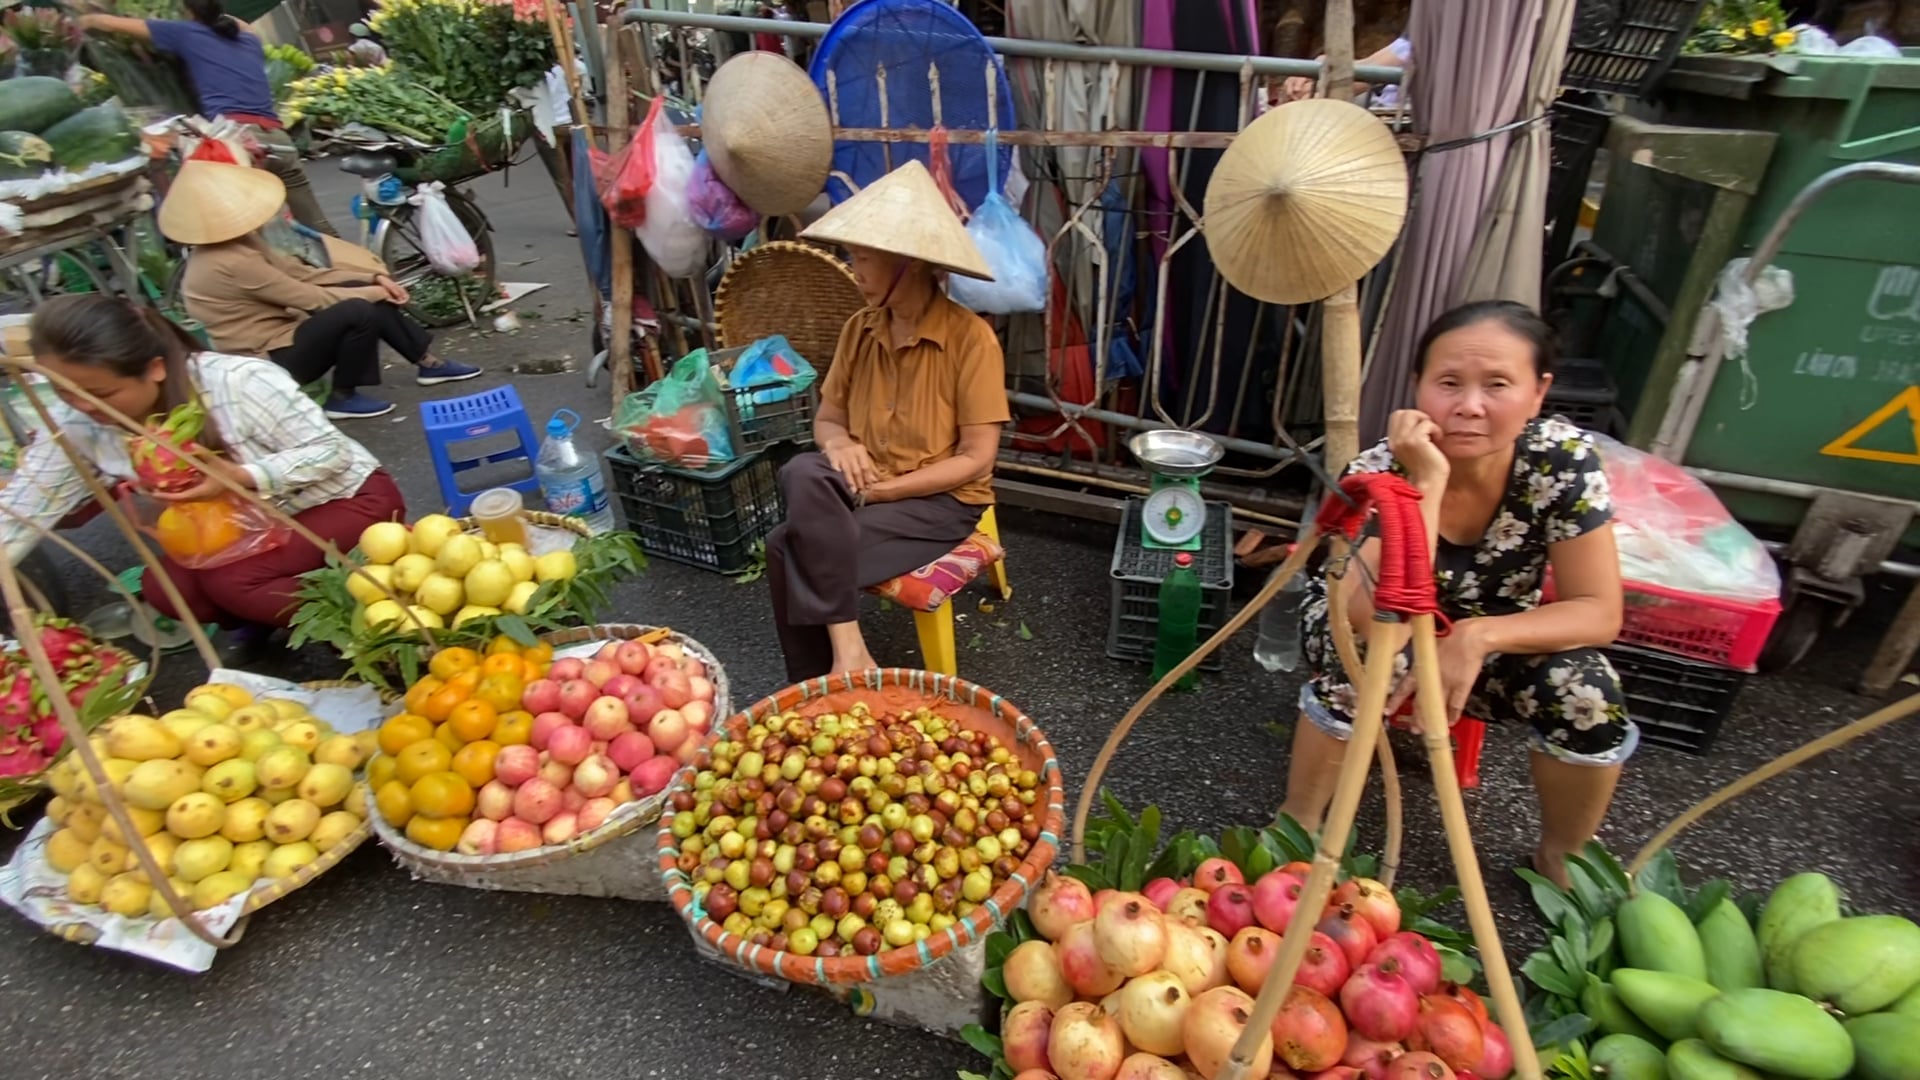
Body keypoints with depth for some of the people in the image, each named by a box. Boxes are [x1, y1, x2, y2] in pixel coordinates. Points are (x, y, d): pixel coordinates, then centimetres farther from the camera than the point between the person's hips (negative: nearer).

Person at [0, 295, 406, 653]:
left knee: (231, 581, -27)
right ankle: (280, 612, 8)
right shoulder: (76, 423, -12)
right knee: (165, 590, -16)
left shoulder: (241, 382, -30)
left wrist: (243, 477, -38)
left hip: (346, 498, -6)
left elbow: (333, 451, -25)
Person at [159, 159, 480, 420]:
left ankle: (428, 362, 9)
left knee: (365, 295, 3)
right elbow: (307, 297, -22)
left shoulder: (234, 242, 4)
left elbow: (300, 272, 6)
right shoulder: (229, 263, -26)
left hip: (278, 332, 10)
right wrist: (372, 292, -10)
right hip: (271, 360, -10)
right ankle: (343, 398, -10)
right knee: (361, 311, -26)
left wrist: (373, 279, -1)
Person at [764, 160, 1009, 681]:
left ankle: (823, 684, -6)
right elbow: (827, 417, 11)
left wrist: (883, 488, -18)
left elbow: (976, 459, -14)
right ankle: (846, 647, -22)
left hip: (940, 501, -5)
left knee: (789, 550, -25)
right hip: (865, 486, 6)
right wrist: (839, 445, -13)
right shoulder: (860, 329, 4)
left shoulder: (970, 337, -13)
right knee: (801, 474, -29)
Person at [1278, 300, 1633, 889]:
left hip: (1492, 638, 3)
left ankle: (1560, 859, 6)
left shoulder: (1564, 458, -22)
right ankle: (1297, 826, -11)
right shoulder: (1380, 471, -30)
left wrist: (1476, 637, -35)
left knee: (1588, 693, -24)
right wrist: (1428, 483, -44)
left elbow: (1599, 612, -19)